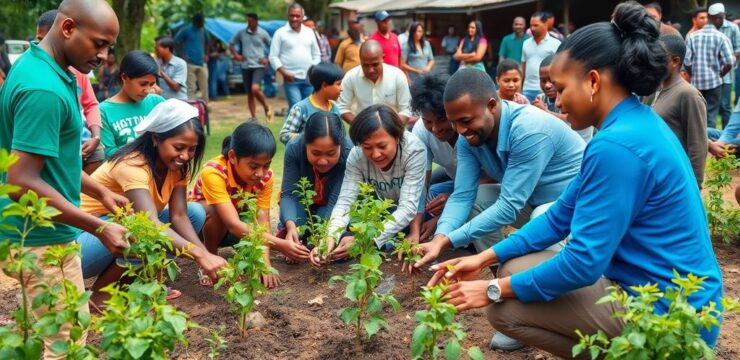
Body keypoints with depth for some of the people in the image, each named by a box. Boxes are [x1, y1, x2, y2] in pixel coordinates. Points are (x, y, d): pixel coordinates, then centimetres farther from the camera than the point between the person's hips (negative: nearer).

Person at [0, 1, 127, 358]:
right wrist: (99, 228, -26)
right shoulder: (43, 89, -25)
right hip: (41, 239, -10)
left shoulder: (39, 67, 7)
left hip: (39, 233, 10)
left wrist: (101, 192, 14)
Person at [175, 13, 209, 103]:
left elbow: (207, 42, 28)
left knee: (204, 87, 4)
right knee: (191, 88, -6)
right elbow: (176, 41, 0)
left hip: (202, 63, 5)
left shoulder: (203, 30, 13)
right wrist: (183, 55, -8)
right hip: (190, 63, -5)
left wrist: (206, 54, 16)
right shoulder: (186, 30, -2)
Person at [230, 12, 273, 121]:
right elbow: (231, 44, 17)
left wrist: (268, 59, -2)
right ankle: (254, 118, 15)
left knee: (255, 89, -24)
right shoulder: (241, 33, 5)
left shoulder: (263, 33, -1)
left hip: (259, 66, -3)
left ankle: (266, 108, 1)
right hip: (246, 66, 4)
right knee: (249, 94, 6)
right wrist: (236, 55, 2)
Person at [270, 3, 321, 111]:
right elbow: (273, 57, -4)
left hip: (309, 78, 5)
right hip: (291, 79, -5)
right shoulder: (280, 33, -1)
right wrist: (284, 73, -14)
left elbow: (316, 54, 18)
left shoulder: (310, 32, 12)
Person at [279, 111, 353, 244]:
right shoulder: (294, 147, -31)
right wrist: (291, 226, -48)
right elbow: (289, 194, -28)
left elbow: (336, 202, -34)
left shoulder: (349, 153, -35)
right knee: (294, 228, -26)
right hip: (301, 200, 0)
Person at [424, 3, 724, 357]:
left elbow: (584, 262, -25)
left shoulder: (617, 145, -26)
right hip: (662, 290, 10)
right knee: (516, 268, 12)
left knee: (505, 308, -7)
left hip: (665, 312, -10)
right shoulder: (634, 123, 7)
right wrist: (486, 258, 6)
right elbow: (563, 215, 10)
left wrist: (495, 289, -12)